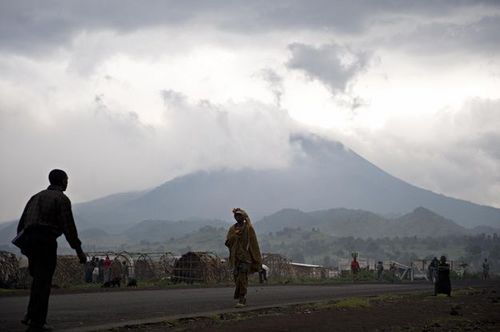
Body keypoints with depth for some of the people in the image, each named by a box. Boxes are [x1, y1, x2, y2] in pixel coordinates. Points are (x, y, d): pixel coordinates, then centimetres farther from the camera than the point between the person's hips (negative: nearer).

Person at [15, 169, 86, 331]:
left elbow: (22, 222, 18)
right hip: (46, 241, -7)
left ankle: (31, 315, 9)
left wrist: (22, 242, 22)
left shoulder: (37, 196, 22)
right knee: (43, 282, -3)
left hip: (30, 239, 7)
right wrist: (79, 250, -7)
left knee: (38, 279, 20)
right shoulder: (62, 199, -1)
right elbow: (68, 226, -9)